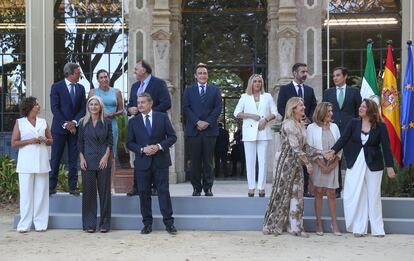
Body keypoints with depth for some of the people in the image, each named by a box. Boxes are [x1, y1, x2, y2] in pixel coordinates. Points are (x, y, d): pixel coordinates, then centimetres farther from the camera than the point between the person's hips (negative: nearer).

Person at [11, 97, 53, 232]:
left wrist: (45, 140, -4)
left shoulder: (43, 122, 14)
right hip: (26, 163, -2)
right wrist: (30, 141, -11)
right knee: (26, 193, -3)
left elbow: (51, 141, 18)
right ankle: (24, 225, 1)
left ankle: (40, 223, 6)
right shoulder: (19, 122, 6)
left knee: (41, 193, 1)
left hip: (42, 162, 3)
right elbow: (14, 143, 1)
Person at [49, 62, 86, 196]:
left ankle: (73, 186, 9)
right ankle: (51, 186, 6)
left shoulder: (80, 88, 10)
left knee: (74, 158, 4)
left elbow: (83, 108, 6)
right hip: (59, 127, -3)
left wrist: (74, 122, -9)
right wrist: (65, 124, -13)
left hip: (75, 127, 3)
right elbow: (55, 107, -7)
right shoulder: (57, 87, -1)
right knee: (55, 158, 0)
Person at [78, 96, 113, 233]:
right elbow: (80, 142, 7)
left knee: (104, 191, 1)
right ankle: (89, 224, 8)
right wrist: (81, 158, -3)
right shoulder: (83, 123, 7)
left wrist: (106, 157, -8)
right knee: (88, 191, 1)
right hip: (88, 161, 1)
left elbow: (110, 141, 3)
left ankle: (104, 223, 8)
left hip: (103, 161, -1)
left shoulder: (107, 122, 5)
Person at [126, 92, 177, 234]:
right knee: (144, 193, 4)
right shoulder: (133, 121, 7)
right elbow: (129, 143, 5)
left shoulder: (162, 117, 3)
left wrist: (159, 146, -14)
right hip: (142, 162, 2)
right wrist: (142, 149, -12)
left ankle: (169, 223, 7)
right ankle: (147, 224, 14)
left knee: (164, 191, 0)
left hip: (160, 161, -2)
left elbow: (172, 137, 1)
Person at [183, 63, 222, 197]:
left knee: (208, 160, 1)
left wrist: (207, 122, -9)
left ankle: (208, 187, 7)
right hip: (193, 129, 0)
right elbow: (186, 108, 2)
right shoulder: (189, 90, 11)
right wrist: (197, 122, -11)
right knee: (195, 160, 1)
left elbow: (218, 108, 3)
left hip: (210, 129, 0)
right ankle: (196, 187, 7)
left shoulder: (215, 90, 12)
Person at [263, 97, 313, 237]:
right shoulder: (289, 124, -14)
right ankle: (272, 226, 12)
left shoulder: (302, 124, 12)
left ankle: (296, 227, 10)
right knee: (283, 194, 0)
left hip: (298, 163, 8)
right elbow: (295, 147, -18)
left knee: (297, 195, 6)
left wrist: (305, 161, 4)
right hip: (287, 161, -8)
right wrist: (307, 162, -15)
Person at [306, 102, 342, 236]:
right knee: (319, 193, 1)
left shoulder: (334, 127, 10)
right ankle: (319, 224, 6)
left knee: (331, 194, 2)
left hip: (332, 165, 3)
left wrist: (334, 163, -4)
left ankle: (334, 224, 7)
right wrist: (321, 164, -11)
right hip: (318, 164, -2)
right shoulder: (312, 127, -1)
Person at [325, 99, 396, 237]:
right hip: (355, 163, 2)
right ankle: (359, 228, 9)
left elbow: (386, 146, -4)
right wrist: (333, 151, -19)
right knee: (355, 196, 1)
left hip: (373, 164, -2)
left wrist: (389, 166, -9)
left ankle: (377, 229, 16)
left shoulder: (380, 126, -3)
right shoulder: (353, 123, 3)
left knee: (374, 196, 5)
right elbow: (343, 139, -4)